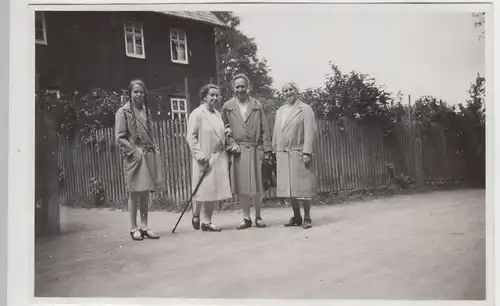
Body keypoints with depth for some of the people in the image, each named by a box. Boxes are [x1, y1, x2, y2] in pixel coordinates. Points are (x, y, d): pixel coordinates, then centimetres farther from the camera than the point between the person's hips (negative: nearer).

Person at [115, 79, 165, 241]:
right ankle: (134, 228, 10)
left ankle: (144, 227, 16)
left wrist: (155, 148, 7)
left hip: (149, 155, 6)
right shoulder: (123, 112, -5)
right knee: (135, 193, 0)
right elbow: (119, 138, -9)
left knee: (146, 192, 8)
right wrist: (135, 150, -15)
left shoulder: (146, 110, 13)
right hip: (134, 156, -6)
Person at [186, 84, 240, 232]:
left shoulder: (218, 114, 13)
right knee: (203, 190, -1)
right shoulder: (197, 114, -7)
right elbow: (190, 137, -11)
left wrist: (232, 144, 6)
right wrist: (200, 155, -17)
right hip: (205, 159, -6)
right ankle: (196, 215, 26)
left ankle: (207, 222, 18)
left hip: (219, 157, 6)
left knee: (214, 191, 7)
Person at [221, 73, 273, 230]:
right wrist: (227, 130, -6)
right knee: (241, 187, 4)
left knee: (256, 187, 0)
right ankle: (246, 218, 16)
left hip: (254, 150, -1)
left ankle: (258, 217, 16)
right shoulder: (227, 107, 7)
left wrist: (266, 148, -1)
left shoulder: (257, 105, 8)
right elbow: (223, 127, 16)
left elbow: (264, 129, 6)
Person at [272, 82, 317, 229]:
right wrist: (276, 150, 9)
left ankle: (307, 217, 10)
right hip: (283, 154, 5)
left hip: (299, 152, -5)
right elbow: (276, 132, 16)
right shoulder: (280, 111, 17)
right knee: (289, 187, 8)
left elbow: (309, 132, -8)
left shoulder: (305, 109, 0)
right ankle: (296, 217, 18)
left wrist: (307, 152, -16)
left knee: (303, 186, -1)